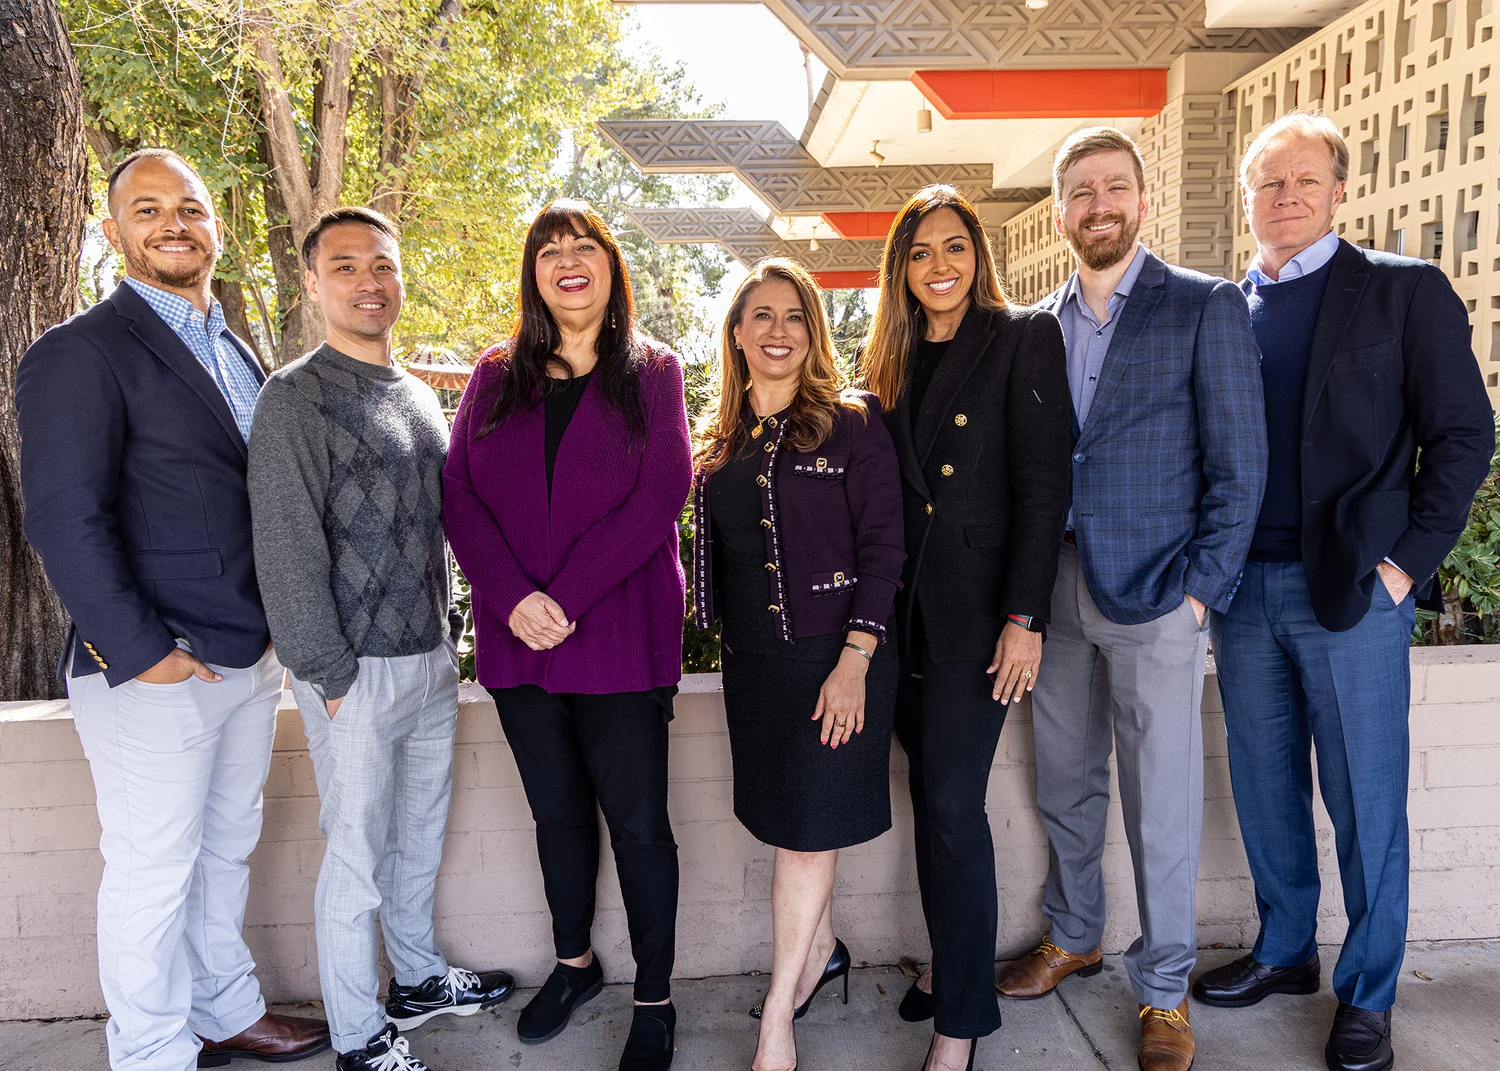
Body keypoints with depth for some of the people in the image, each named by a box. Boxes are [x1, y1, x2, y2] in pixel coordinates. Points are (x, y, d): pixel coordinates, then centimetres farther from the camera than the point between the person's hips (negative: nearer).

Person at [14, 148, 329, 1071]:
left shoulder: (238, 353, 12)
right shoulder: (80, 354, -11)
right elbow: (66, 520, -17)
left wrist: (278, 627, 9)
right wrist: (139, 650, -18)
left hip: (252, 657, 7)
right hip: (156, 673, -7)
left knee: (226, 853, 21)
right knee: (153, 875, 8)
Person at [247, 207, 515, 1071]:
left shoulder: (419, 395, 12)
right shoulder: (297, 399, -11)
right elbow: (288, 550, -15)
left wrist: (450, 628, 14)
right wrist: (329, 675, -15)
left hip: (432, 657, 7)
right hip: (358, 671, -7)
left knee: (422, 836, 20)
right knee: (360, 855, 5)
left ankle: (420, 980, 39)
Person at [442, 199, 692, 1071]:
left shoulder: (652, 371, 2)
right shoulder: (497, 375, 10)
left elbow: (664, 493, -10)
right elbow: (459, 491, 1)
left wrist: (568, 598, -17)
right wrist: (513, 597, -15)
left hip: (620, 638, -3)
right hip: (518, 638, 3)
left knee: (637, 820, 2)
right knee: (557, 811, 16)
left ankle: (655, 1001, 20)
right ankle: (576, 965, 36)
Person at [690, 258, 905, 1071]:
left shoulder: (852, 424, -6)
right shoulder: (720, 441, 9)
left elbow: (882, 547, -10)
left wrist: (855, 660, -17)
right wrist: (727, 635, 8)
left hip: (831, 653, -5)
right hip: (750, 660, 5)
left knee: (809, 826, 0)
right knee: (787, 817, 15)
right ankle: (821, 951, 38)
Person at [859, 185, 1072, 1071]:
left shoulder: (1023, 338, -3)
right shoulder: (894, 360, 14)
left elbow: (1043, 484, -9)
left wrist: (1025, 618, -15)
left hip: (978, 606, -5)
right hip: (904, 606, 5)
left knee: (953, 806, -5)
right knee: (931, 797, 12)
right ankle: (953, 962, 30)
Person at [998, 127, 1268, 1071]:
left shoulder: (1207, 307, -3)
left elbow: (1240, 464, -5)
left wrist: (1200, 591, -11)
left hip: (1155, 598, -4)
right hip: (1056, 592, 5)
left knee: (1162, 806, 5)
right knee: (1065, 787, 16)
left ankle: (1165, 991, 24)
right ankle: (1073, 939, 37)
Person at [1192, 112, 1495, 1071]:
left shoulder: (1405, 292, 0)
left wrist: (1405, 563, -10)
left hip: (1351, 591, -3)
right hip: (1242, 589, 4)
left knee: (1366, 806, 6)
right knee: (1265, 790, 14)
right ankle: (1285, 952, 33)